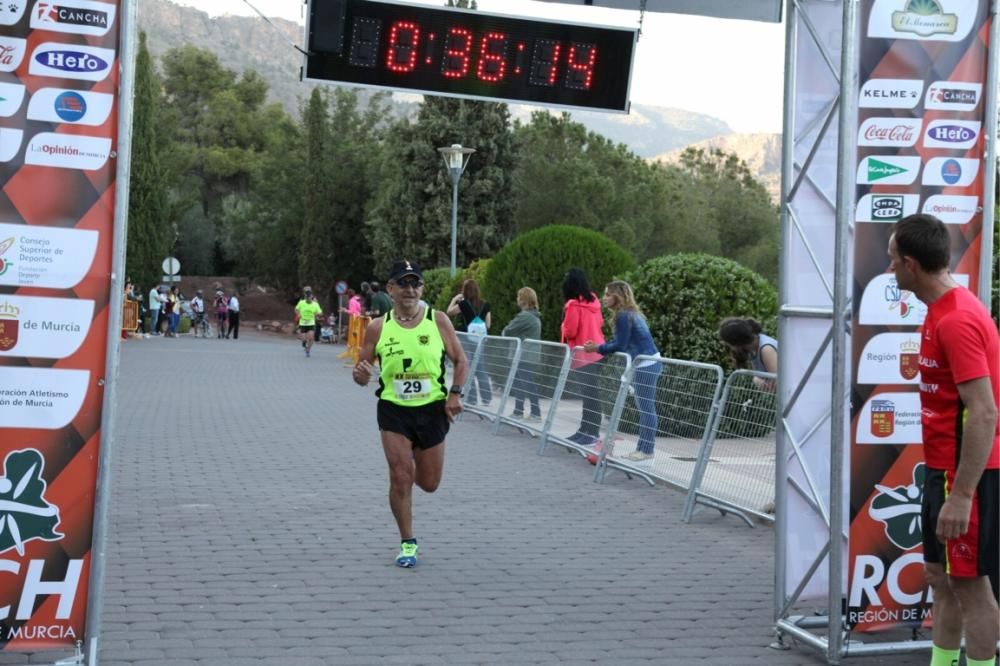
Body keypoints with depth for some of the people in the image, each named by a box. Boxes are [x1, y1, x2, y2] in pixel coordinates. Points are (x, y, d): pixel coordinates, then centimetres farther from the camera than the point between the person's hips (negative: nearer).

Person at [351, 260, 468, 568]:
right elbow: (362, 373, 2)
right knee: (400, 478, -9)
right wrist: (361, 374, -22)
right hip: (393, 410, -1)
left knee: (429, 483, 11)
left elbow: (460, 361, 4)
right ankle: (407, 543, 9)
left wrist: (455, 393, -11)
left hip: (432, 409, 1)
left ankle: (413, 465, 48)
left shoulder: (438, 321, -5)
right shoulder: (378, 328, -4)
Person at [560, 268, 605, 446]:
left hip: (584, 355, -8)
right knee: (589, 393, 11)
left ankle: (592, 433, -7)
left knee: (588, 394, -7)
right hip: (596, 352, 8)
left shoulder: (573, 305, -15)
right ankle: (586, 429, 15)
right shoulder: (593, 301, 9)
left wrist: (563, 326, 5)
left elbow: (569, 332, -14)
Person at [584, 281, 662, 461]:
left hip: (645, 365, -10)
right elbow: (621, 342, 17)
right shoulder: (630, 313, 15)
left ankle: (645, 450, 1)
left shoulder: (623, 316, -15)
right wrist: (598, 346, 10)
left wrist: (598, 349, -6)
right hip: (648, 364, 10)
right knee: (646, 408, 13)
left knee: (646, 408, -4)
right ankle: (644, 448, 18)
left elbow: (620, 345, -15)